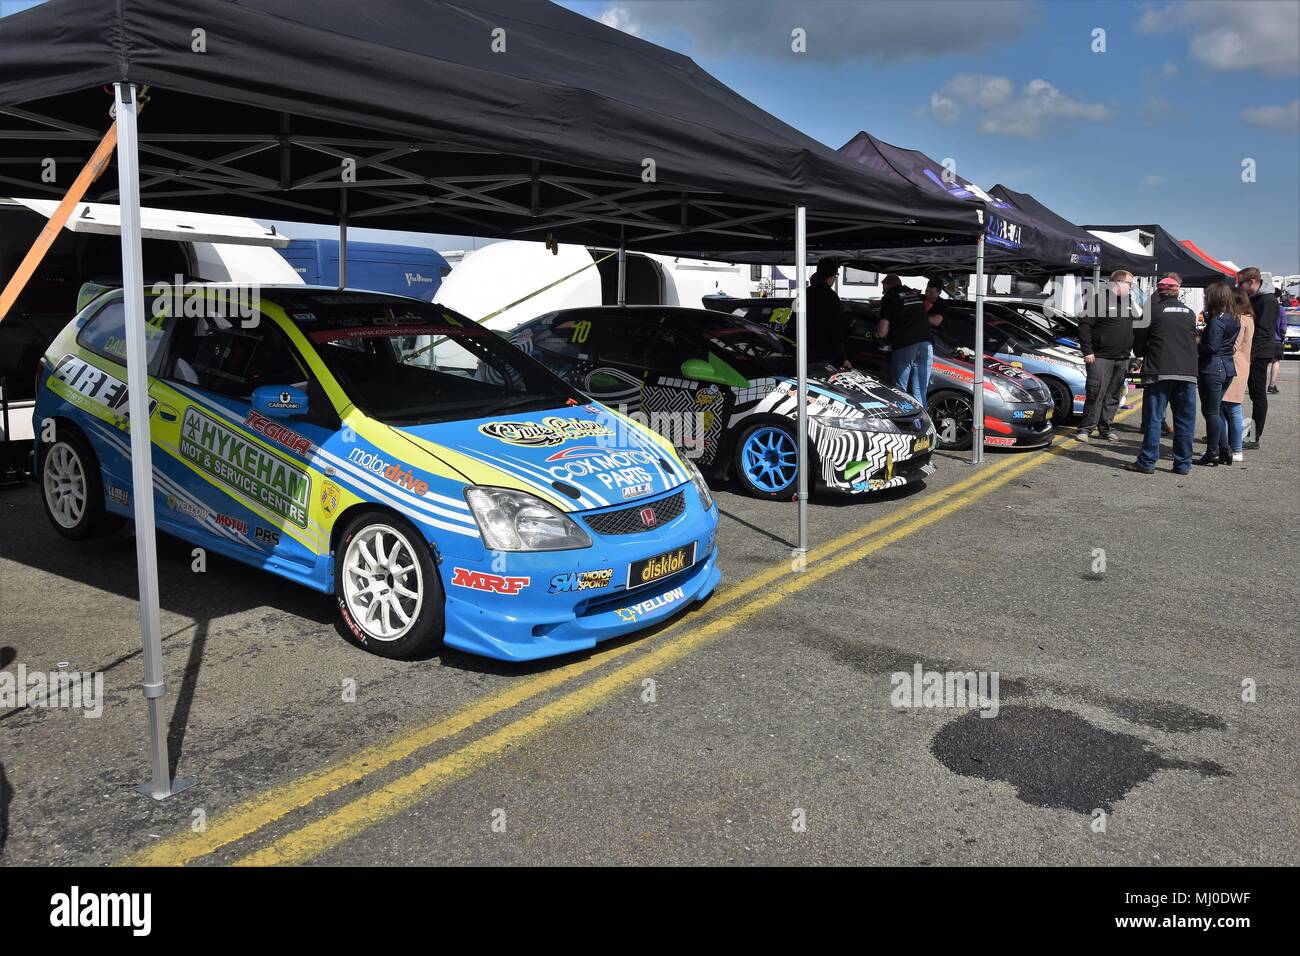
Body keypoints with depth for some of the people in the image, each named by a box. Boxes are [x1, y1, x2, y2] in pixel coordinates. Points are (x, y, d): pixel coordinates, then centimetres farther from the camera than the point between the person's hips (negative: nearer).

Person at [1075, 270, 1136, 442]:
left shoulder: (1129, 302, 18)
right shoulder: (1097, 299, -6)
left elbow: (1135, 326, 25)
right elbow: (1084, 326, -11)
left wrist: (1131, 350, 16)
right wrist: (1087, 351, -15)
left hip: (1122, 359, 7)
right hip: (1101, 357, -7)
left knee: (1113, 396, 8)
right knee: (1095, 393, -10)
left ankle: (1105, 428, 15)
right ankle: (1085, 428, -4)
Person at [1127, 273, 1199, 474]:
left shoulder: (1153, 311, -2)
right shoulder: (1190, 313, 12)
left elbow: (1138, 346, 0)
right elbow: (1192, 341, 19)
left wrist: (1144, 353, 20)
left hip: (1159, 372, -4)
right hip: (1188, 373, 4)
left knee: (1153, 418, 0)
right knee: (1185, 420, 8)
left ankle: (1147, 461, 0)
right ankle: (1183, 463, 13)